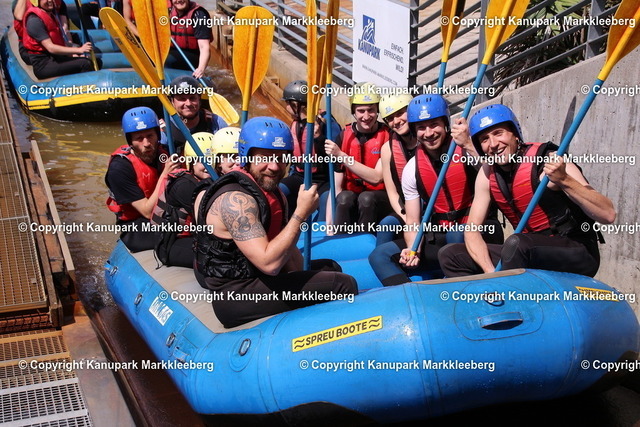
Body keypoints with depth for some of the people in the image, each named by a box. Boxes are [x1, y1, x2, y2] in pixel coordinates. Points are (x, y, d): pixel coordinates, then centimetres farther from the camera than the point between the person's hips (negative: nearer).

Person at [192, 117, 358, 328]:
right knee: (343, 285, -15)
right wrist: (301, 213, -25)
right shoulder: (236, 199, -23)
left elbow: (287, 249, 10)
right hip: (235, 298, -10)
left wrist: (300, 286, -7)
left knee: (329, 267, 26)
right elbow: (269, 263, -30)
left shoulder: (274, 193, 7)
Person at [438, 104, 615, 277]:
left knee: (516, 243, -35)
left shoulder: (550, 162, -17)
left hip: (579, 255, -6)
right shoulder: (487, 173, 1)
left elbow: (608, 215, -23)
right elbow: (472, 229, 0)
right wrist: (491, 273, -16)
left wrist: (564, 180, -38)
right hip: (531, 255, 6)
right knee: (450, 254, -2)